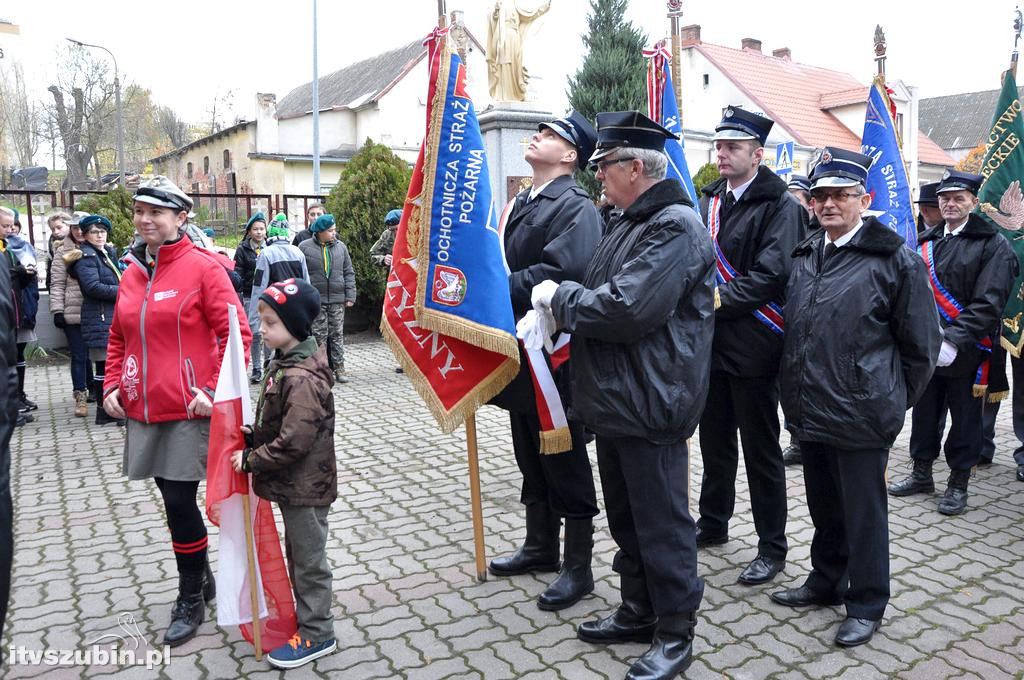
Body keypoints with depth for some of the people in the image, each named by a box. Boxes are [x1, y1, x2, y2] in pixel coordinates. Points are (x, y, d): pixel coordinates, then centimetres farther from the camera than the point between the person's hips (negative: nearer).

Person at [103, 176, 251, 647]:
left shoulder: (204, 267, -10)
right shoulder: (133, 272, 10)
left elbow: (235, 333, -12)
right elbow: (118, 338, 19)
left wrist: (214, 389, -17)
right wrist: (112, 385, 9)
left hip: (189, 409, -6)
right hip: (144, 410, 6)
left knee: (179, 502, -1)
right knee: (173, 499, 15)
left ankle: (190, 599, 20)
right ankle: (202, 578, 35)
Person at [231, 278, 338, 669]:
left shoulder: (303, 378, -26)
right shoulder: (284, 363, 5)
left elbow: (294, 441, -29)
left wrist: (251, 460, -19)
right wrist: (252, 438, 1)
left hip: (306, 487, -10)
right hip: (291, 484, 10)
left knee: (308, 559, 5)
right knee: (297, 553, 22)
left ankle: (316, 634, 20)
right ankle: (306, 614, 39)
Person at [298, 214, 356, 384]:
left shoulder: (341, 247, 8)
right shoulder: (305, 247, -1)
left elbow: (349, 273, 11)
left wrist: (350, 296, 4)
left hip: (337, 300, 3)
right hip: (315, 301, -3)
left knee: (337, 335, 6)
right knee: (319, 336, 1)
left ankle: (339, 368, 13)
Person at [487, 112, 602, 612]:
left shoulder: (576, 207, -13)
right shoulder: (521, 204, 15)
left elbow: (561, 271, -26)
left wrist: (500, 289, -21)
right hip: (519, 350, 9)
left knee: (565, 462, 2)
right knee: (530, 457, 19)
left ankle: (578, 567, 17)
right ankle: (540, 546, 36)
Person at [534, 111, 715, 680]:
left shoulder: (675, 227, -17)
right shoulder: (626, 223, 15)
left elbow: (628, 308, -27)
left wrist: (560, 297, -14)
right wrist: (563, 301, 2)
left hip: (650, 403, -10)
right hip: (615, 397, 10)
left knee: (660, 521, 4)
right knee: (624, 514, 20)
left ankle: (675, 634, 22)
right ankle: (638, 611, 38)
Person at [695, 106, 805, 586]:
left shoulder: (780, 206, -10)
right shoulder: (710, 202, 12)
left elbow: (771, 275, -19)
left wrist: (720, 299, -21)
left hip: (752, 347, -7)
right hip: (711, 344, 7)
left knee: (761, 450, 4)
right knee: (714, 439, 19)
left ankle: (772, 547, 19)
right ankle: (713, 523, 36)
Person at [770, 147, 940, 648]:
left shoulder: (895, 260, -9)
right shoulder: (804, 256, 9)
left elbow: (920, 345, -4)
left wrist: (893, 401, 1)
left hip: (860, 415, -6)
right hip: (810, 411, 6)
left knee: (863, 511, 6)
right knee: (823, 505, 19)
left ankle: (866, 603, 23)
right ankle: (826, 580, 37)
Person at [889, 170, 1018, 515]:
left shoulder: (993, 245, -5)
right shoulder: (927, 243, 11)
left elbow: (988, 303, -14)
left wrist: (954, 341, -23)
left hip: (966, 353, -5)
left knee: (965, 418, 6)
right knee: (924, 412, 14)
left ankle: (958, 484, 19)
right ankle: (922, 473, 29)